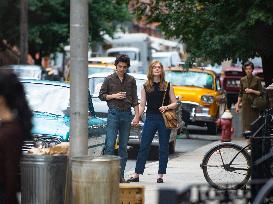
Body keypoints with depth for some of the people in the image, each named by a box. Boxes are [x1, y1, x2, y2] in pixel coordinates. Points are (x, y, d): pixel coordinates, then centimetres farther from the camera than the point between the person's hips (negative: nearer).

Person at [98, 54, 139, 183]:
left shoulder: (131, 80, 9)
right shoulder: (109, 79, 4)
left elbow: (135, 100, 8)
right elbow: (101, 95, 7)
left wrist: (137, 116, 1)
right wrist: (114, 96, -9)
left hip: (126, 114, 2)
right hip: (113, 113, -2)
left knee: (123, 146, 5)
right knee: (110, 144, -9)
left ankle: (120, 175, 9)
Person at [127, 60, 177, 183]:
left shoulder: (167, 86, 6)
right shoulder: (146, 87, 8)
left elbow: (174, 103, 7)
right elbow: (142, 105, 8)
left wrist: (167, 107, -13)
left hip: (165, 119, 0)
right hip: (150, 118, 0)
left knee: (163, 148, 3)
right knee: (143, 147, -2)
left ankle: (160, 175, 11)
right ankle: (136, 174, 1)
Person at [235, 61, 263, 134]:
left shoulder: (257, 80, 0)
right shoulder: (242, 80, 9)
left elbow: (260, 92, 0)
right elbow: (240, 94, 13)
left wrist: (252, 91, -14)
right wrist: (237, 105, 10)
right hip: (245, 103, 3)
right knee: (246, 122, -2)